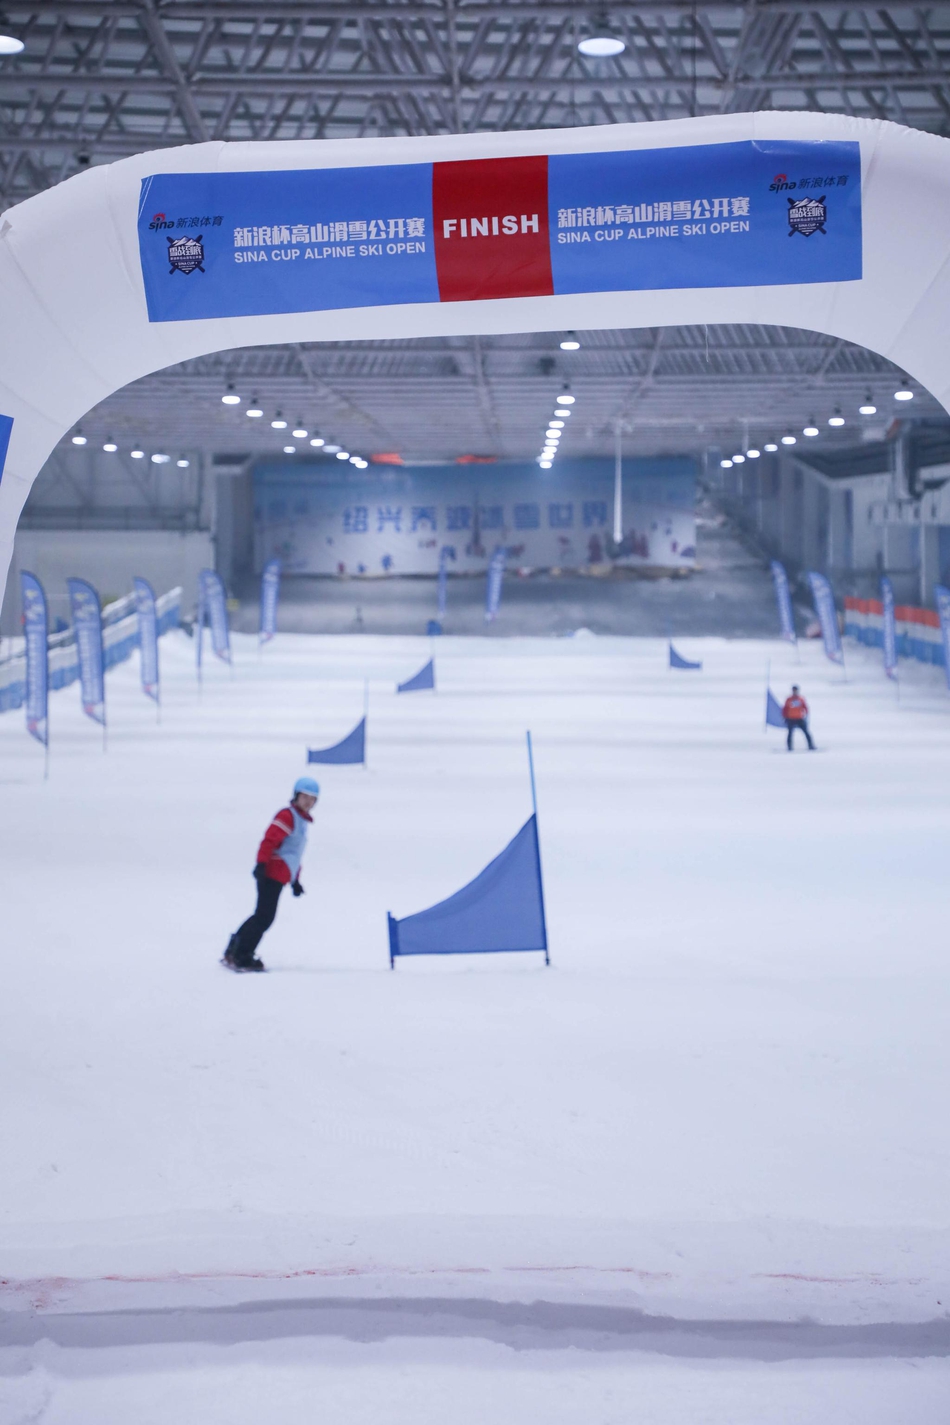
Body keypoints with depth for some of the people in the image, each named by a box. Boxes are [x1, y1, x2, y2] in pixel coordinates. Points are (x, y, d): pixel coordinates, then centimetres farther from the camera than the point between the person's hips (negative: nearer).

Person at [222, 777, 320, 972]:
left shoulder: (301, 820, 23)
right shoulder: (287, 815, -7)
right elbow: (270, 839, -17)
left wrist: (295, 881, 28)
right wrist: (261, 864, -27)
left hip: (279, 877, 10)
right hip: (271, 874, -10)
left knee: (264, 917, 10)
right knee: (264, 916, -14)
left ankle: (235, 950, 15)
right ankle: (240, 956, -13)